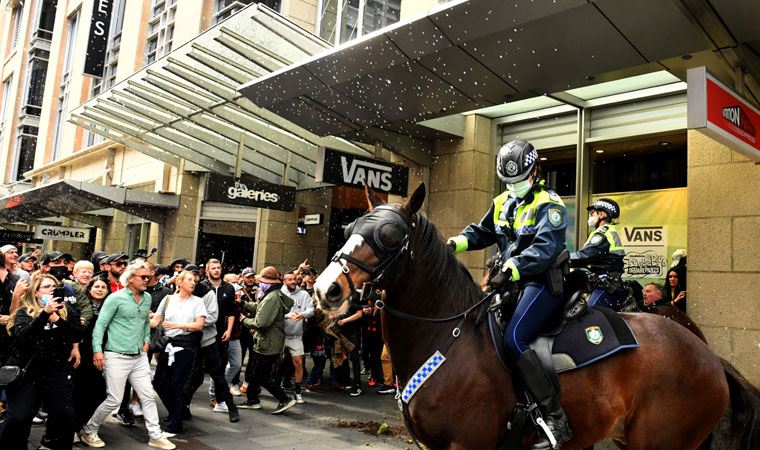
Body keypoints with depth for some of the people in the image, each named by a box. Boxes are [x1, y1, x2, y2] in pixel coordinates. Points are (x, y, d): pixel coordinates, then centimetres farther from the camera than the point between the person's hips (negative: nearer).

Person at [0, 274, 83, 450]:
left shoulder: (66, 310, 4)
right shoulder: (24, 312, -1)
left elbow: (77, 334, -6)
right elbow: (20, 337, -19)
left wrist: (56, 318, -17)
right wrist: (45, 313, -28)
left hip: (57, 372, 2)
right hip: (27, 372, -1)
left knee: (65, 415, -3)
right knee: (18, 417, -9)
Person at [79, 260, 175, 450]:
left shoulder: (147, 298, 8)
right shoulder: (116, 298, -11)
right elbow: (100, 325, -11)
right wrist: (97, 350, -17)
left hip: (140, 357, 6)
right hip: (117, 357, -6)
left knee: (148, 396, 7)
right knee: (114, 400, 1)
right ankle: (88, 431, 24)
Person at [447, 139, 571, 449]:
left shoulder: (549, 204, -10)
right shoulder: (502, 203, 14)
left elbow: (544, 248, -24)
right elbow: (482, 232, 23)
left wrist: (509, 270, -36)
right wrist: (456, 243, 2)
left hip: (543, 281, -9)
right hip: (513, 281, 9)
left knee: (513, 338, -26)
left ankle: (556, 418, -20)